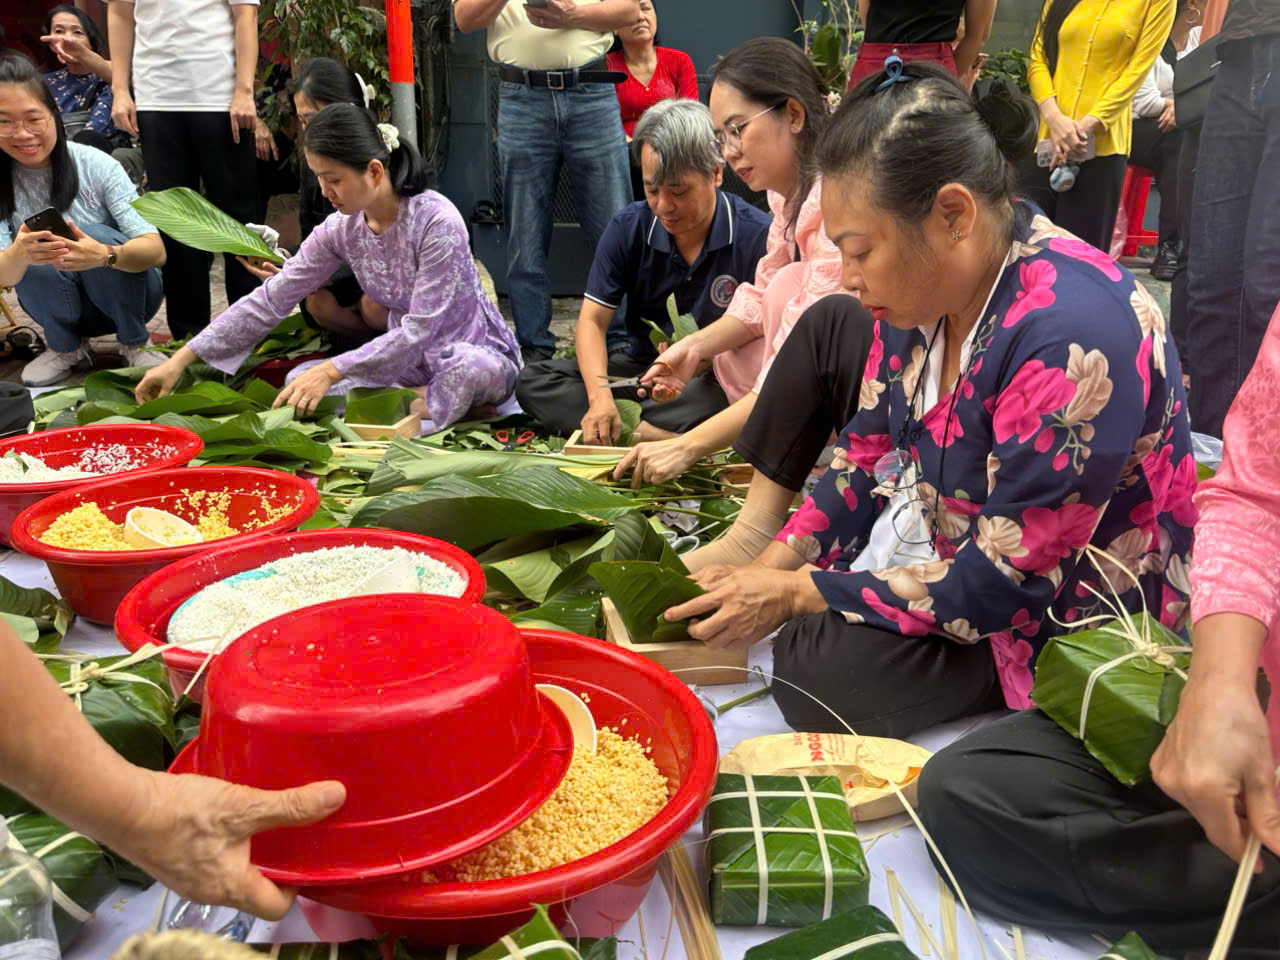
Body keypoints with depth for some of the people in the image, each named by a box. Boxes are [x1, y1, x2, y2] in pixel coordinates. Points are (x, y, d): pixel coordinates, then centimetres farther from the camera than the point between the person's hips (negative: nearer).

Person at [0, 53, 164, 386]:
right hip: (56, 304, 2)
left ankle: (135, 343, -7)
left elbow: (156, 250, -27)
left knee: (95, 236, -30)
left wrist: (104, 255, -48)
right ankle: (65, 347, -2)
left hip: (126, 292, -2)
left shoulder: (96, 166, -18)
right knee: (30, 254, -28)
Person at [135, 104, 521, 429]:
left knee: (471, 368, -42)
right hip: (410, 357, 7)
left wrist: (333, 370, -29)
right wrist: (181, 359, -7)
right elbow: (269, 301, -3)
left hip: (476, 352, -6)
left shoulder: (438, 221, -24)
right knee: (302, 381, -12)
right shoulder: (341, 229, -4)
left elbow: (419, 328, -25)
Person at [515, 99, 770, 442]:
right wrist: (600, 394, -23)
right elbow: (592, 320, -4)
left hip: (715, 380, -4)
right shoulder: (628, 227, -1)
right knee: (531, 381, -16)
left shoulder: (756, 235, -11)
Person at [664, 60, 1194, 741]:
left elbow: (1004, 583, -27)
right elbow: (869, 455, 5)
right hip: (942, 544, 8)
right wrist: (772, 566, -8)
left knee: (822, 669, -24)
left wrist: (792, 594, -22)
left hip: (1060, 615, -7)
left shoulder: (1073, 333, -31)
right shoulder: (919, 289, -5)